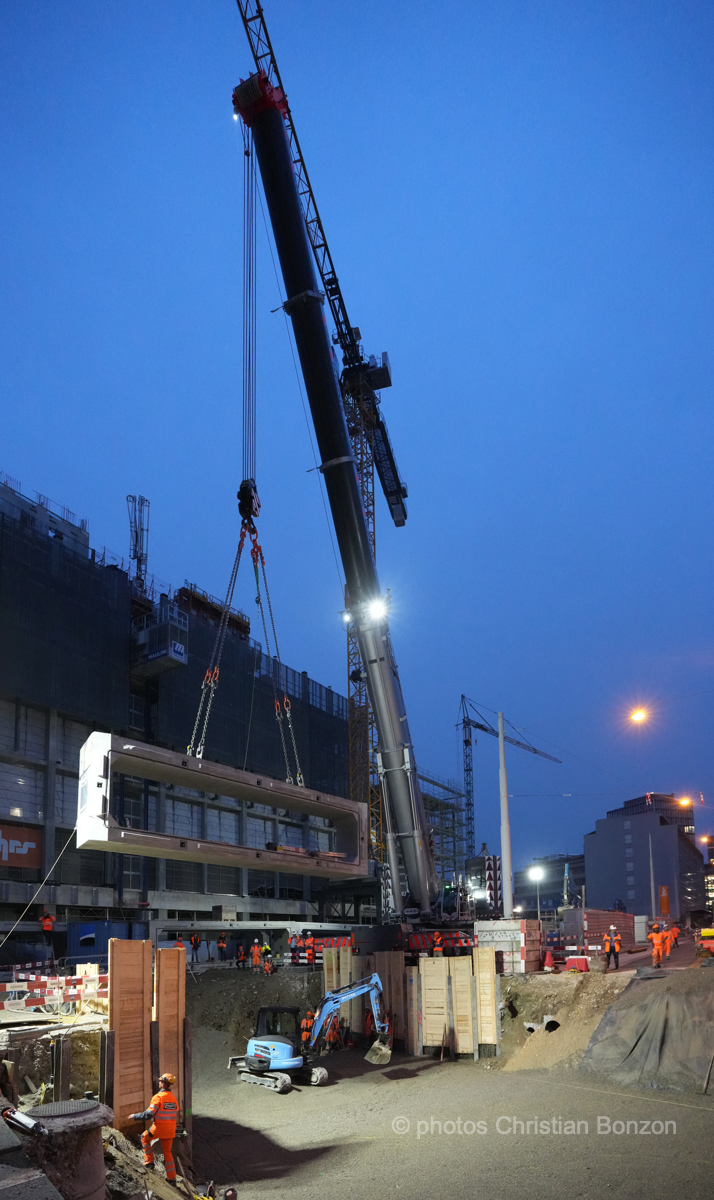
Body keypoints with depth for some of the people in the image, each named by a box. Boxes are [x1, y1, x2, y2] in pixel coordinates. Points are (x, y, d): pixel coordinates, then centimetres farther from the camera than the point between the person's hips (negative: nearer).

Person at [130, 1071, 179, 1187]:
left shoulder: (158, 1097, -16)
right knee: (168, 1153, 17)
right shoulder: (173, 1098, 7)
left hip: (158, 1128, -6)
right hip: (170, 1130, 6)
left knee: (145, 1137, 24)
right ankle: (172, 1179, 14)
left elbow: (148, 1114, -22)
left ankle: (149, 1162, 21)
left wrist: (135, 1116, -7)